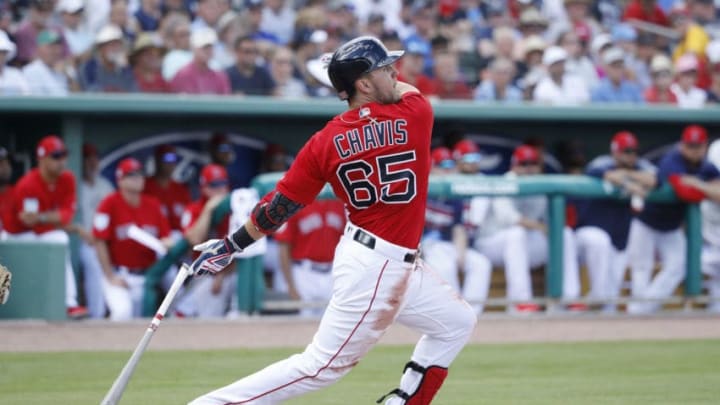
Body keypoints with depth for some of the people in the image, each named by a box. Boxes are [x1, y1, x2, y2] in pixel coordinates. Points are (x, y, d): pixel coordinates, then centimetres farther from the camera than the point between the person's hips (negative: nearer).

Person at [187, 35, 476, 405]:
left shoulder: (324, 143, -3)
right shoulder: (415, 115, -14)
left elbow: (278, 207, -1)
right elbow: (409, 92, 12)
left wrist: (232, 245, 11)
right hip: (376, 266, -7)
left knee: (457, 322, 24)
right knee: (321, 366, -6)